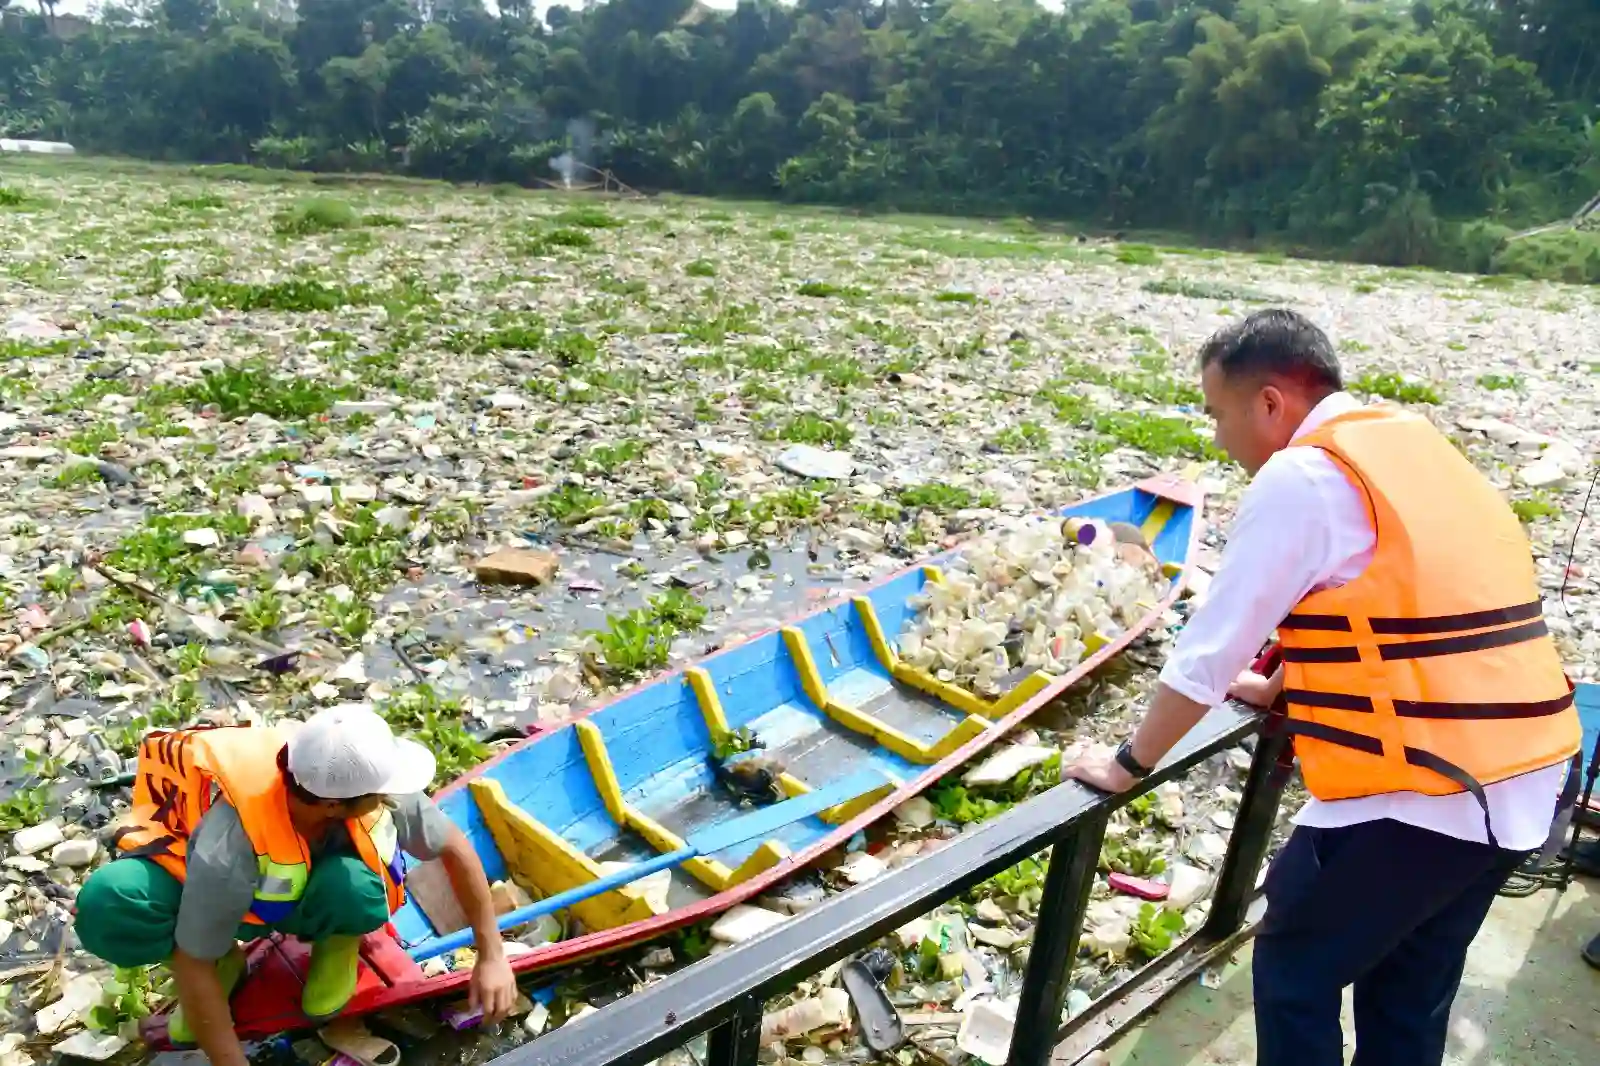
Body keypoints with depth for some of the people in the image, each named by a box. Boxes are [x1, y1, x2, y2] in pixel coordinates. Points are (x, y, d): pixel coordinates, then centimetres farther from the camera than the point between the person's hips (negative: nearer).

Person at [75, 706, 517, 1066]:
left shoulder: (374, 792, -30)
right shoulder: (231, 844, -40)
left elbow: (455, 847, -14)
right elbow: (193, 967, -28)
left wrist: (491, 956, -12)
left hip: (313, 869, 1)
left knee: (355, 888, -36)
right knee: (108, 906, -33)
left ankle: (335, 944, 1)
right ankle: (223, 959, -2)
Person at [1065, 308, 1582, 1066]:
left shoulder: (1300, 476, -14)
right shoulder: (1405, 441, 13)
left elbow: (1212, 644, -11)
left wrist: (1129, 764, 1)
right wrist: (1280, 688, 35)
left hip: (1426, 789, -8)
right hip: (1523, 777, 9)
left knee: (1295, 970, 10)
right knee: (1410, 995, 21)